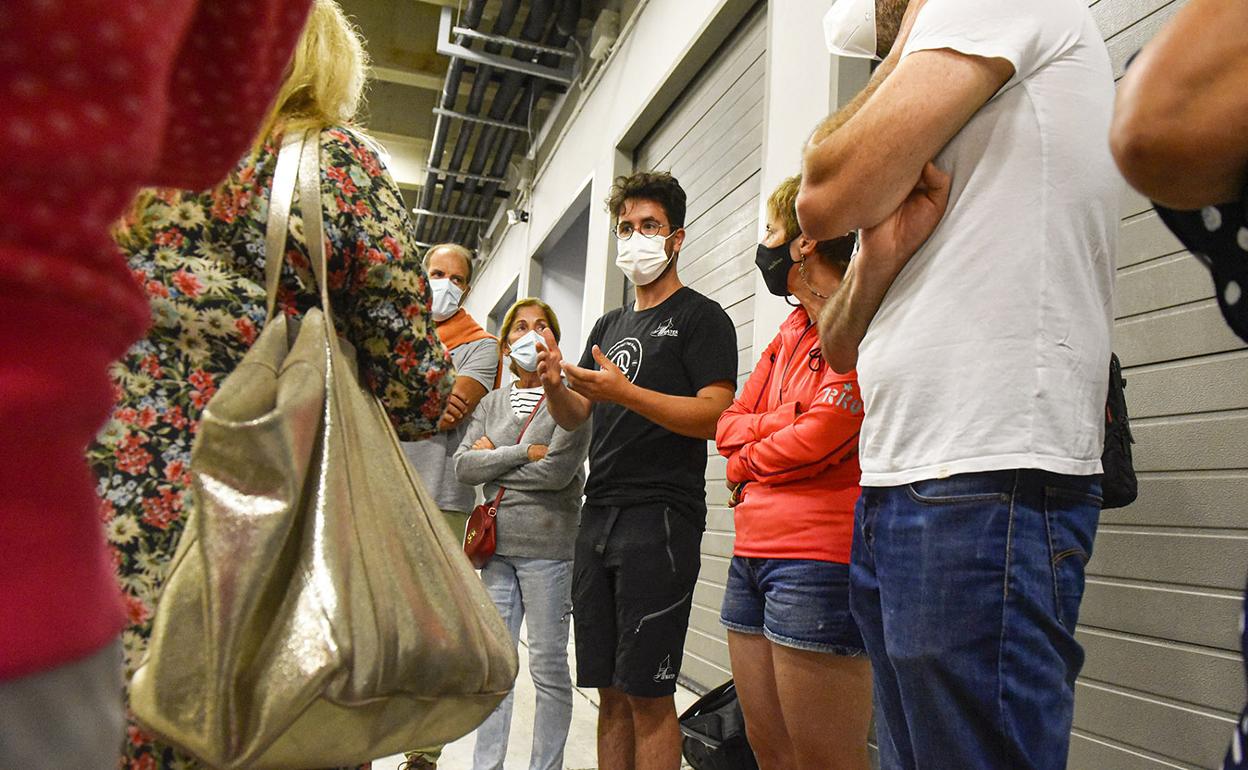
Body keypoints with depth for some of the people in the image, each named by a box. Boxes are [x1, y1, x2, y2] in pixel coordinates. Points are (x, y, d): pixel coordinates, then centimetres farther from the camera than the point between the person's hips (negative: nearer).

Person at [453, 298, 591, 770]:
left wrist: (493, 458, -5)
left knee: (548, 667, 4)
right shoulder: (491, 403, 13)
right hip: (497, 544, 5)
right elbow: (463, 466, 0)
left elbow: (558, 471, -16)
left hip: (547, 546, -5)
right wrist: (524, 453, -11)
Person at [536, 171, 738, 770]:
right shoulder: (610, 325, 21)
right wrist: (553, 384, -4)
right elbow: (574, 418, 17)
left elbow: (714, 416, -12)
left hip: (661, 517, -6)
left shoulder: (701, 317, 0)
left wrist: (624, 392, -22)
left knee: (647, 693, -4)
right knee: (610, 690, 10)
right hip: (599, 516, 7)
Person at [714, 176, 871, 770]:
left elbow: (823, 436, -18)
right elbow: (729, 425, 15)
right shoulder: (790, 332, 19)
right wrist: (793, 421, -5)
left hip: (818, 560, -9)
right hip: (753, 554, 9)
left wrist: (746, 462, -1)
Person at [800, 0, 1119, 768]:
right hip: (897, 489, 9)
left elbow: (829, 194, -12)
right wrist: (881, 256, -3)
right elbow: (840, 349, 18)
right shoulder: (928, 157, 24)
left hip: (985, 486, -9)